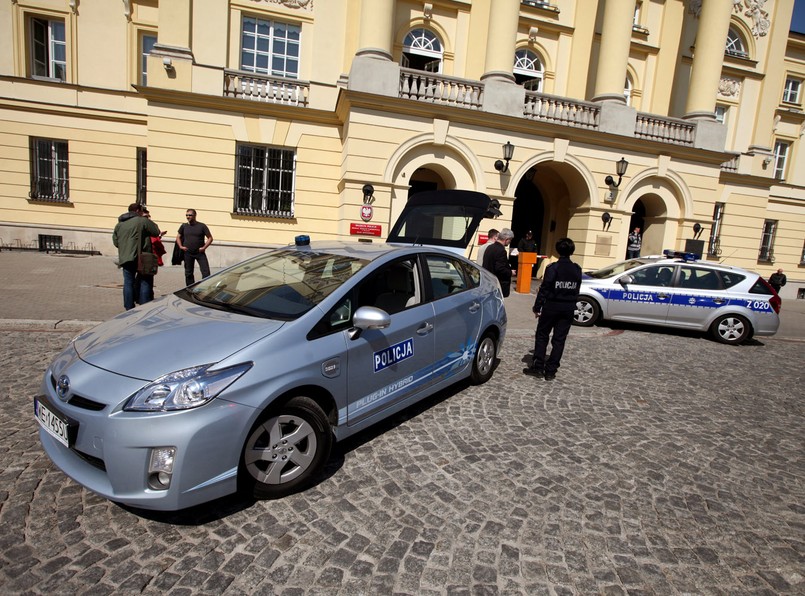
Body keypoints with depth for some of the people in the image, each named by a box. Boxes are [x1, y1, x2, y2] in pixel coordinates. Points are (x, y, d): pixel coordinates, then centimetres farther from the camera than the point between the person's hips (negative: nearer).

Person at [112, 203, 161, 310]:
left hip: (125, 258, 5)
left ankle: (129, 308, 10)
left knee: (128, 282, 9)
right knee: (145, 281, 2)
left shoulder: (119, 224, 14)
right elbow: (156, 232, -3)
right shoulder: (143, 221, -5)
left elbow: (115, 242, 15)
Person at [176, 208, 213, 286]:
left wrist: (204, 247, -9)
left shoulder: (202, 226, 0)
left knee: (206, 272, -10)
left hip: (200, 253, -3)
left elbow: (210, 238, 1)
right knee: (188, 273, 9)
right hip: (188, 253, 3)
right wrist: (181, 246, 4)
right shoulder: (184, 226, 8)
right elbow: (178, 237, 19)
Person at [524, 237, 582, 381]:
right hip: (568, 308, 4)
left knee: (542, 336, 9)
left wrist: (537, 307, -6)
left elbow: (544, 289, -12)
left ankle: (538, 367, 7)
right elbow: (576, 290, 9)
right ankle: (550, 370, 10)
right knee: (559, 339, 7)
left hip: (551, 306, -4)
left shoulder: (552, 268, -13)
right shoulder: (577, 270, 2)